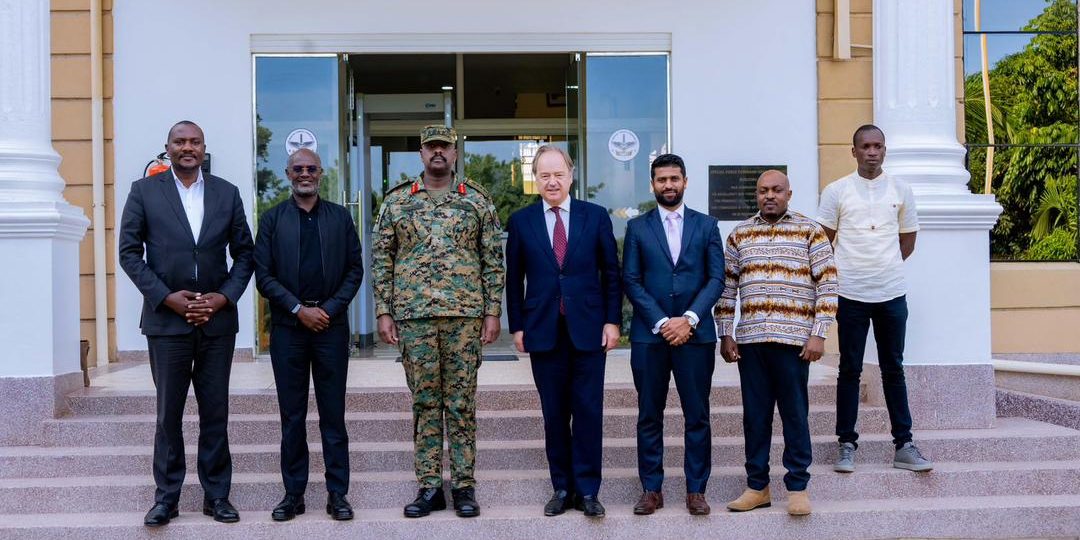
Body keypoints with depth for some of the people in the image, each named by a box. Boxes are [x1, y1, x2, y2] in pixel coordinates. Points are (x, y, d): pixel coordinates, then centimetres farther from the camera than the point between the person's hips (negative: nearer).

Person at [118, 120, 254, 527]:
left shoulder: (227, 193, 7)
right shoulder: (144, 191, 3)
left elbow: (244, 253, 8)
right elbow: (129, 251, 0)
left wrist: (224, 297, -6)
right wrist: (167, 297, -9)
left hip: (217, 319, 2)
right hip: (166, 318, -1)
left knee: (215, 412, 7)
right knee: (169, 413, 6)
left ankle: (217, 494, 17)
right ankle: (166, 497, 16)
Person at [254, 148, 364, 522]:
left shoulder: (340, 217, 8)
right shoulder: (272, 219, 6)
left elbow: (355, 270, 5)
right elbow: (263, 276, 1)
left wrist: (329, 309, -7)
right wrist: (299, 309, -9)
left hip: (332, 324, 0)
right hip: (287, 326, 0)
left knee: (333, 413, 4)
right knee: (292, 415, 6)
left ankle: (338, 493, 10)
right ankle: (293, 493, 14)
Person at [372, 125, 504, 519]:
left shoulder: (477, 200, 6)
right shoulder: (396, 201, 7)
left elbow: (493, 260, 5)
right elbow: (382, 260, 7)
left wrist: (493, 311, -1)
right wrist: (384, 312, 1)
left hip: (465, 314, -1)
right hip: (413, 315, 1)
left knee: (462, 402, 4)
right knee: (424, 401, 6)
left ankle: (464, 486, 13)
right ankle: (429, 486, 15)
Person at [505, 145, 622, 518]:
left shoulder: (596, 216, 4)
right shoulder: (520, 221, 6)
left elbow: (611, 273, 5)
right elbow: (514, 280, 8)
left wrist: (612, 321, -1)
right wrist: (517, 326, 3)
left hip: (589, 329, -1)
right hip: (543, 331, 1)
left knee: (589, 411, 1)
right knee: (554, 413, 7)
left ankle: (587, 490, 11)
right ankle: (562, 487, 18)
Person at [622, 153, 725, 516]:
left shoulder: (706, 225, 9)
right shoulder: (637, 227, 7)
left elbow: (716, 278, 2)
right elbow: (631, 281, 1)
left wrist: (689, 319, -11)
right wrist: (661, 322, -10)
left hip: (696, 333, 0)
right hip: (648, 334, 0)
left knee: (697, 416, 3)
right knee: (649, 416, 4)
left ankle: (696, 490, 12)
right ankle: (651, 490, 13)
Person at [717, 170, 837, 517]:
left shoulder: (810, 232, 2)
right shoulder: (739, 235, 10)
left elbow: (827, 285, -2)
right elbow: (727, 287, 12)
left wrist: (818, 334, -8)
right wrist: (726, 335, 5)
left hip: (793, 339, -3)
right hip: (750, 340, 3)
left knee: (795, 414, 3)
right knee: (754, 415, 8)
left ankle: (797, 487, 15)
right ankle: (757, 486, 19)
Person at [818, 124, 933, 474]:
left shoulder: (901, 191, 6)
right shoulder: (836, 191, 0)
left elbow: (908, 240, 14)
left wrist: (885, 267, 8)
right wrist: (837, 275, 1)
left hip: (891, 293, 2)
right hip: (851, 295, -2)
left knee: (893, 369, 9)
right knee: (850, 370, 4)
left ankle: (903, 445, 15)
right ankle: (846, 444, 12)